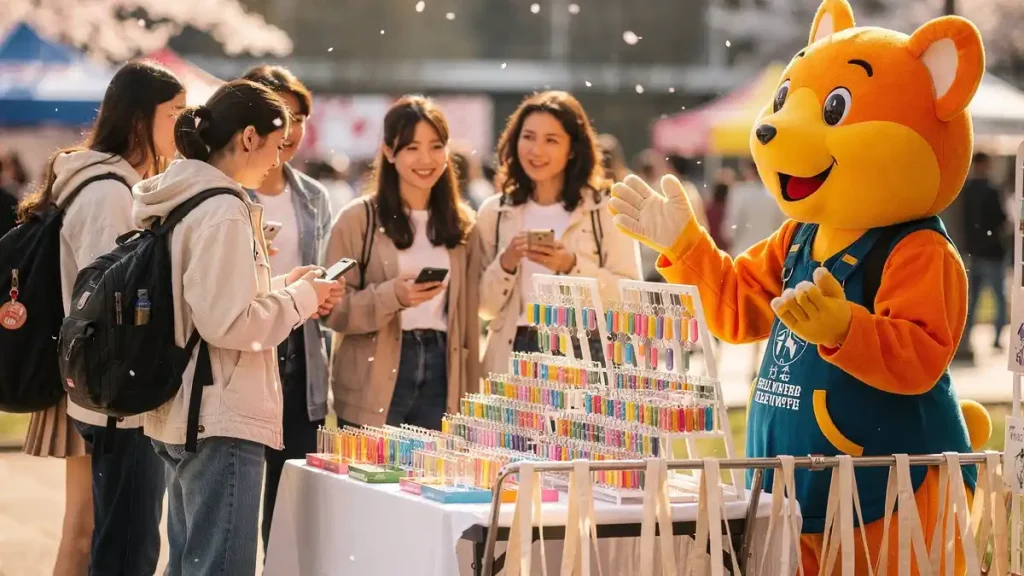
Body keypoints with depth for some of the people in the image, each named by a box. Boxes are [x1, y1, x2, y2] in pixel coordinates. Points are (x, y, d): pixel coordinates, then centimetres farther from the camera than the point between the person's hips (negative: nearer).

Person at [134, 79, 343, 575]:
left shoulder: (183, 201, 13)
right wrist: (301, 297, -9)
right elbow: (227, 323, -22)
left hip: (181, 417, 10)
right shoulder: (222, 210, -17)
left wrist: (278, 287, 12)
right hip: (220, 421, -10)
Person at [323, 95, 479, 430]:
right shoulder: (359, 219, -2)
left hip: (441, 374, 3)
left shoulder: (462, 223, 10)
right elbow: (333, 311, -6)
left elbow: (469, 319, 13)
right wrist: (392, 296, -22)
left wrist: (472, 400, 11)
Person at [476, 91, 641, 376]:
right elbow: (484, 306, 8)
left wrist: (573, 266, -14)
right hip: (515, 355, 2)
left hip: (586, 353, -2)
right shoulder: (494, 213, 9)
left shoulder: (606, 209, 2)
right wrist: (506, 264, -8)